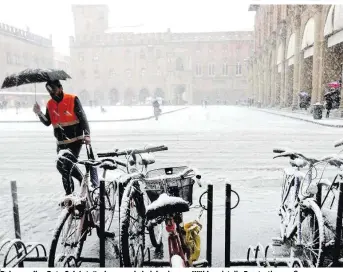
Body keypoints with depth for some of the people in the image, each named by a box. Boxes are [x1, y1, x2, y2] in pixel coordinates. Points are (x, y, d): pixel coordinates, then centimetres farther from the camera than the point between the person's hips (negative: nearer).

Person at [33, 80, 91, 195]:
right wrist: (39, 113, -6)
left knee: (63, 166, -16)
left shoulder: (73, 99, -7)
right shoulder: (50, 104, 10)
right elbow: (47, 122, 12)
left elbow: (82, 118, -11)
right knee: (67, 166, 11)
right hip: (61, 143, 7)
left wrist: (87, 135, -21)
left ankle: (69, 193, 0)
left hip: (75, 140, -6)